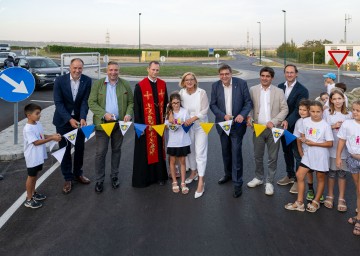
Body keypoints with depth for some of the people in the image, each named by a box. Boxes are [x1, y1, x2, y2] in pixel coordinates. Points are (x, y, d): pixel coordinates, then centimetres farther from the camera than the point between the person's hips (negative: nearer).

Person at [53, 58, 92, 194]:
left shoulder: (87, 81, -9)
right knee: (65, 149, 5)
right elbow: (58, 102, -15)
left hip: (79, 119, 2)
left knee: (80, 148, 13)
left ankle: (78, 173, 33)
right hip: (63, 120, -2)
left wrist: (83, 118, -26)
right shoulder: (60, 80, -13)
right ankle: (68, 178, 18)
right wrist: (69, 119, -25)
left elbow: (85, 101, -10)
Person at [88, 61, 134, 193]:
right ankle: (99, 180, 13)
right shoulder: (98, 84, -2)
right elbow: (92, 102, -6)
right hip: (102, 123, -2)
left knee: (116, 150, 14)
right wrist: (104, 114, -18)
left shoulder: (125, 84, 4)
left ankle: (114, 176, 29)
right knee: (100, 152, 1)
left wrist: (128, 114, -12)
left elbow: (131, 102, 7)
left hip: (119, 123, 2)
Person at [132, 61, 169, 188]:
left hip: (159, 123, 4)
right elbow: (136, 106, -6)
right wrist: (139, 123, -9)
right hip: (146, 124, -4)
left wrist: (165, 118, 8)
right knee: (145, 150, 3)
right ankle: (143, 177, 14)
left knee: (159, 149, 10)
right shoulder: (140, 86, -7)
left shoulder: (162, 84, 6)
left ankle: (160, 176, 20)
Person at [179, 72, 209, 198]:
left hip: (200, 125, -4)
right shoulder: (181, 93, -2)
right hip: (187, 126, 4)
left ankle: (201, 181, -4)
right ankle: (193, 172, 37)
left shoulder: (202, 92, -11)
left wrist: (193, 118, -24)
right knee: (190, 150, 15)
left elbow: (204, 110, -13)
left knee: (200, 153, -7)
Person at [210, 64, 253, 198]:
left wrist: (242, 114, -22)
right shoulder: (215, 86, -2)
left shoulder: (241, 83, -9)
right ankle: (228, 174, 39)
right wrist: (223, 115, -15)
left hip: (237, 124, -3)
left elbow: (248, 102, -6)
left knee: (236, 153, -6)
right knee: (225, 151, 17)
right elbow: (213, 104, 0)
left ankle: (237, 184, 3)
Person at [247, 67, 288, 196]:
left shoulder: (279, 91, 0)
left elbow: (284, 109, -2)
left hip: (273, 129, -1)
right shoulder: (253, 90, 3)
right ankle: (259, 177, 32)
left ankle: (269, 182, 18)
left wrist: (273, 122, -13)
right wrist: (249, 117, -16)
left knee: (273, 157, 5)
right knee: (257, 156, 13)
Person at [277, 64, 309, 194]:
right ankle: (290, 175, 35)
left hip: (296, 126, -6)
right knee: (286, 151, 18)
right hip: (283, 125, 6)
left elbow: (298, 110, -21)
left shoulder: (302, 90, -14)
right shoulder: (280, 87, 4)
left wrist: (288, 121, -32)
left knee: (298, 153, 4)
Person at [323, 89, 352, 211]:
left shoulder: (349, 114, 2)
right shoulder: (327, 112, 0)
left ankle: (341, 198, 17)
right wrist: (333, 126, -12)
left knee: (342, 173, 6)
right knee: (331, 172, 10)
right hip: (331, 147, 0)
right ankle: (330, 196, 26)